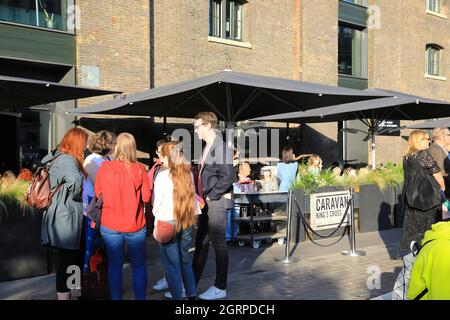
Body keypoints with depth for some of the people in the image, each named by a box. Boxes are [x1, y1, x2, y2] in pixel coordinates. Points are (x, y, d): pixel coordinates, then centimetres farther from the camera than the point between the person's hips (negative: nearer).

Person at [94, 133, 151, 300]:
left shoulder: (105, 167, -6)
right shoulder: (139, 168, -9)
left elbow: (97, 194, 5)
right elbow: (146, 197, -6)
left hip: (110, 226, 1)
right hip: (135, 226, -1)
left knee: (114, 265, 11)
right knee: (139, 265, 11)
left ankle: (116, 298, 18)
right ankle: (140, 297, 16)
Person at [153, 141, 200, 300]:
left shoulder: (163, 174, -10)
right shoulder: (188, 173, 4)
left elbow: (157, 200, -6)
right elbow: (192, 196, 4)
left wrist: (156, 214, 10)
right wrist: (191, 216, 12)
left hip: (168, 222, -5)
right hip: (186, 223, 5)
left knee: (172, 263, 4)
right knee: (185, 259, 18)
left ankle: (177, 296, 10)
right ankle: (191, 294, 23)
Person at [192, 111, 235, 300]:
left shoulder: (220, 147, -15)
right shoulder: (208, 147, 13)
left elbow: (229, 177, -21)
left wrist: (211, 195, -15)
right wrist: (201, 196, 10)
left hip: (217, 202, -9)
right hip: (206, 203, 9)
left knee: (218, 244, 1)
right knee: (200, 243, 14)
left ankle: (220, 288, 14)